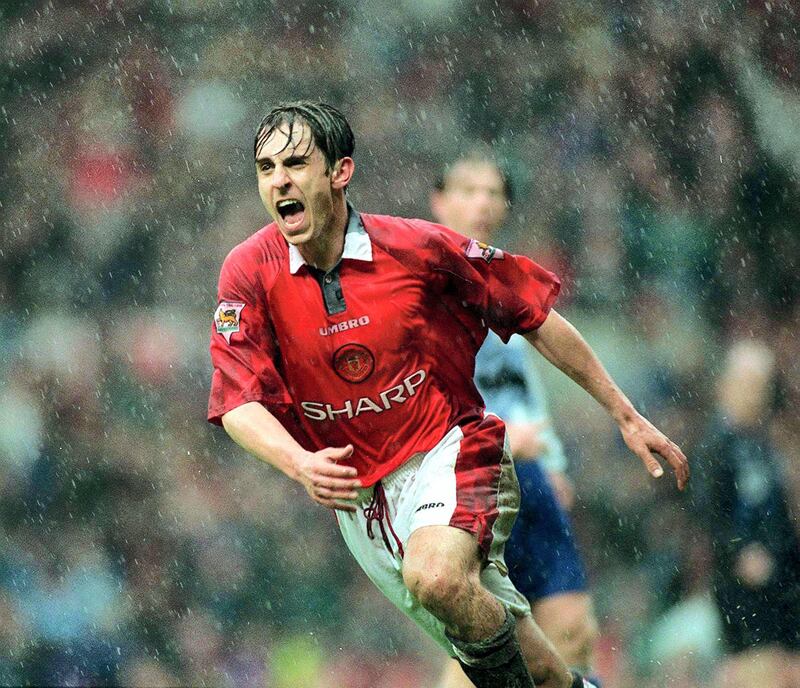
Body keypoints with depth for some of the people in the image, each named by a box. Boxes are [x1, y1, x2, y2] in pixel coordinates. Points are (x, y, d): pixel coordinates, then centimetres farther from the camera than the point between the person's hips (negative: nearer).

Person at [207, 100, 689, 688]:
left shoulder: (417, 247, -12)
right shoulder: (249, 272, -9)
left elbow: (533, 313, -1)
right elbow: (239, 403, -15)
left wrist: (625, 415, 2)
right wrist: (301, 464, -37)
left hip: (448, 456, -3)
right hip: (358, 494, 3)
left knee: (435, 578, -35)